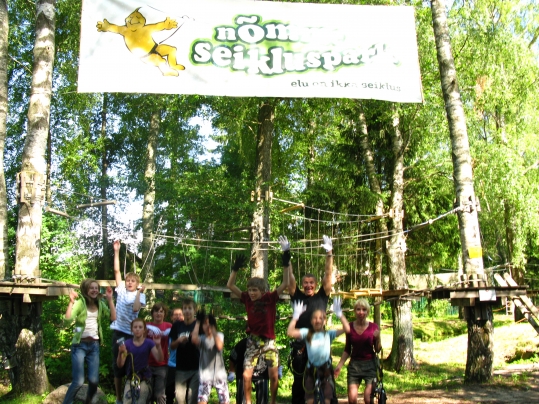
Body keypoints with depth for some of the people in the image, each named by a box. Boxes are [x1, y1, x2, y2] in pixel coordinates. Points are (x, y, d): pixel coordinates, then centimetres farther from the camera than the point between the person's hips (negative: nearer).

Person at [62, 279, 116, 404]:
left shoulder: (100, 304, 7)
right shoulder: (80, 303, -9)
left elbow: (113, 318, -3)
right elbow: (67, 321, -21)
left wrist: (110, 299, -4)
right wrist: (71, 302, -26)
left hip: (94, 345, 4)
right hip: (80, 345, -4)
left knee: (94, 381, 2)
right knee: (78, 381, -9)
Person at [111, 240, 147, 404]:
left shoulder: (140, 295, 2)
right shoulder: (121, 290, 8)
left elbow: (136, 308, -17)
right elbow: (116, 271, 5)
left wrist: (139, 292, -14)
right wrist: (116, 251, 2)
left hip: (132, 332, -2)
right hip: (118, 331, 2)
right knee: (117, 364, 7)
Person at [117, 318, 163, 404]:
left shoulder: (149, 343, -5)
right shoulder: (127, 343, -2)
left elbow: (159, 359, -15)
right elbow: (120, 364, -7)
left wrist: (158, 345, -32)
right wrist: (120, 353, -28)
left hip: (144, 378, -1)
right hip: (131, 378, 1)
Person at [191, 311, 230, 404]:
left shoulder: (219, 335, 2)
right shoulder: (201, 338, -1)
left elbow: (219, 346, -19)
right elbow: (193, 339, -26)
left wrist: (213, 331, -17)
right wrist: (198, 323, -16)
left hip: (219, 374, 1)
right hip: (205, 375, -1)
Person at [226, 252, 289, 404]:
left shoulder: (270, 298, -4)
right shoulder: (247, 299, 0)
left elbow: (285, 284, -9)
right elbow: (230, 285, -2)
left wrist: (286, 265, -16)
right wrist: (235, 268, -13)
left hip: (269, 341, -1)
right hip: (253, 341, 1)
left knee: (274, 375, -1)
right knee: (246, 375, -5)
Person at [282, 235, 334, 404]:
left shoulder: (321, 297, 6)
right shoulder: (297, 297, 6)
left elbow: (328, 275, -1)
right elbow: (290, 277, 1)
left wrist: (329, 254, -10)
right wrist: (286, 254, -8)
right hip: (300, 345, 0)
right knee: (299, 380, 8)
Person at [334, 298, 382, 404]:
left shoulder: (374, 327, -4)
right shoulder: (350, 327, 0)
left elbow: (378, 350, 0)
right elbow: (347, 350, 10)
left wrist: (378, 338, -17)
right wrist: (339, 366, 4)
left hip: (370, 365, -1)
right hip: (354, 365, 1)